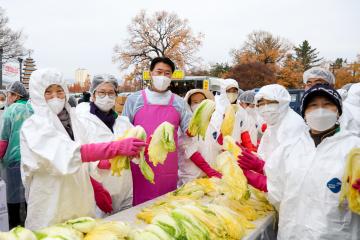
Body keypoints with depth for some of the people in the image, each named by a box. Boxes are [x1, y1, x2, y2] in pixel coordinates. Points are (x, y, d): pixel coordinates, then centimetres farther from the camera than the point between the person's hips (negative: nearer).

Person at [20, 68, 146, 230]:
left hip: (80, 203, 6)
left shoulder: (71, 121, 5)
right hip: (51, 211, -5)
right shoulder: (33, 126, -13)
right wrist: (117, 147, -37)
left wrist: (95, 187, 7)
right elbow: (69, 152, -30)